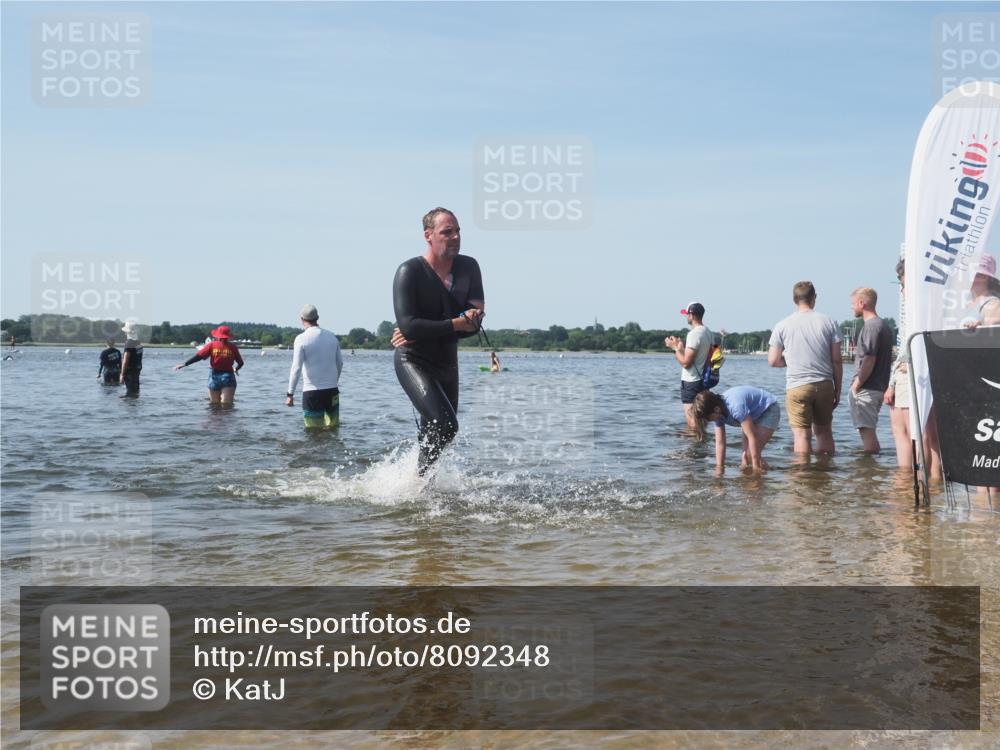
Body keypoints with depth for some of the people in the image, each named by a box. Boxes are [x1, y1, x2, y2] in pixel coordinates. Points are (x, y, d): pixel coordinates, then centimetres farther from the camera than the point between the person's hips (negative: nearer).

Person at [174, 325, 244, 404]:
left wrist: (184, 364, -1)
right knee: (226, 404, -9)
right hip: (228, 376, -1)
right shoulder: (233, 347, 2)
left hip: (214, 376, 1)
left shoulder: (212, 345, 1)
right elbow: (240, 362, 9)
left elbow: (198, 356, -5)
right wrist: (236, 369, 31)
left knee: (215, 403, 12)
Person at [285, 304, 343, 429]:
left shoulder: (302, 339, -8)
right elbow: (340, 363, 15)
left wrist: (290, 394, -10)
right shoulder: (332, 336, 7)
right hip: (332, 390, 4)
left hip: (312, 391, -4)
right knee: (333, 427, 12)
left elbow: (296, 368, -13)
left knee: (313, 431, 1)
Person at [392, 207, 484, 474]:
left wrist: (425, 331, -17)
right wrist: (456, 324, -22)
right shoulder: (410, 271, -15)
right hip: (413, 362, -6)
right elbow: (407, 325, -25)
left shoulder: (468, 267, 1)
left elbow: (475, 322, -7)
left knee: (435, 434, 13)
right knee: (445, 425, -21)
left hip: (447, 364, 6)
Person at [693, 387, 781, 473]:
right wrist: (719, 468, -10)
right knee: (745, 456, -1)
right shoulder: (718, 413, -13)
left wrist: (756, 467, -29)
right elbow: (720, 443, -8)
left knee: (751, 454, -17)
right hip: (754, 415, 8)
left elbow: (752, 437, -34)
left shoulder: (735, 407, -38)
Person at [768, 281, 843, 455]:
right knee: (824, 431, 15)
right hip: (824, 385, 2)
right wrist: (838, 390, 9)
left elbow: (773, 361, 0)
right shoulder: (828, 322, 2)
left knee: (802, 435, -2)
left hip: (797, 386, -2)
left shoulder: (782, 326, -1)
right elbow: (837, 360, 2)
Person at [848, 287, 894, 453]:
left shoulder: (871, 326, -13)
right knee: (869, 430, 15)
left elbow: (869, 360, -20)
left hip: (866, 389, -10)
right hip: (879, 388, 10)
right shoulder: (883, 325, 17)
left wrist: (856, 385, -15)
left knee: (867, 430, -8)